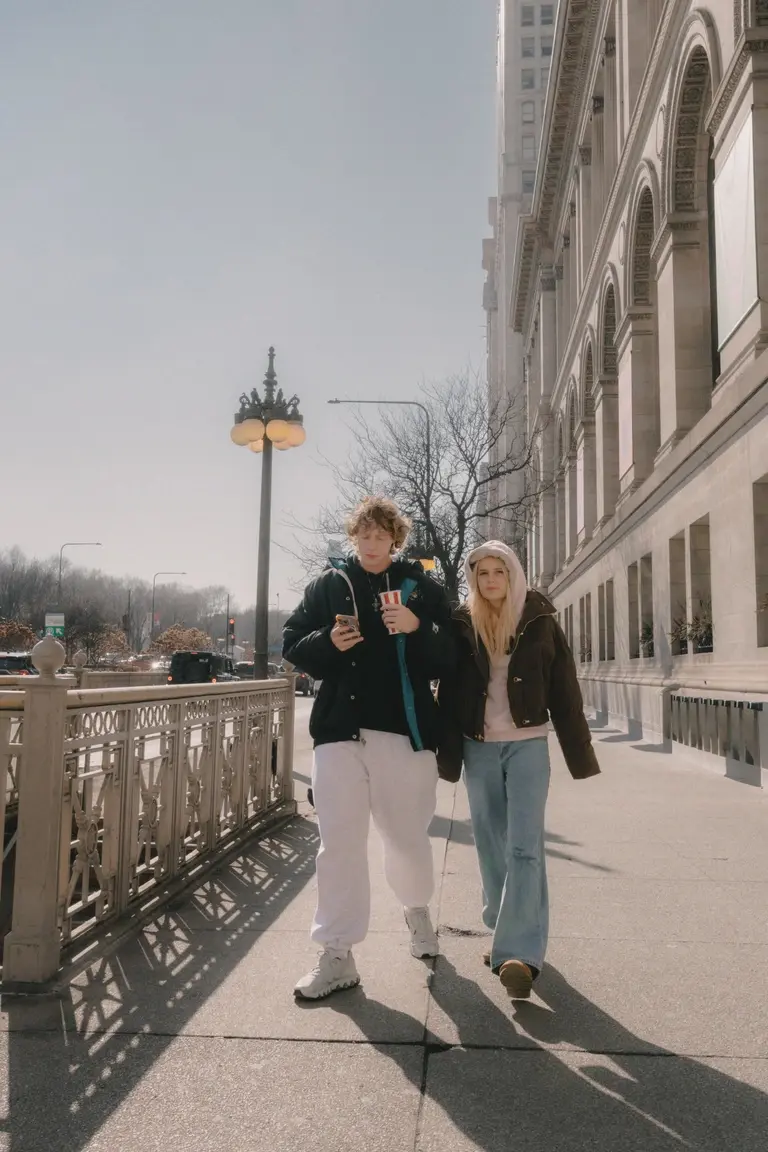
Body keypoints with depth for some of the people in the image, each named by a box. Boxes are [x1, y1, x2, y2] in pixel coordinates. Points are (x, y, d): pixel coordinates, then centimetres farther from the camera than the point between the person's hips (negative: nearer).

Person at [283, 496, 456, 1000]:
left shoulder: (424, 589, 4)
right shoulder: (329, 585, 8)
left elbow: (450, 659, -1)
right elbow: (293, 645, 9)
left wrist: (418, 630, -19)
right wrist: (327, 641, -11)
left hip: (404, 731, -1)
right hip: (339, 731, 1)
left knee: (408, 837, 11)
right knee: (339, 843, 1)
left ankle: (417, 908, 42)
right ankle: (338, 955, 11)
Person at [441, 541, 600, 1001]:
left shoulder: (540, 622, -2)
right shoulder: (462, 625, 1)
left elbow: (564, 690, -2)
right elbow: (450, 692, 3)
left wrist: (580, 752, -4)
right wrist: (449, 753, -1)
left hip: (527, 744, -2)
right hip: (479, 748, 3)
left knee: (524, 846, -9)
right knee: (492, 848, 11)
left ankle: (522, 953, -10)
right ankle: (507, 938, 26)